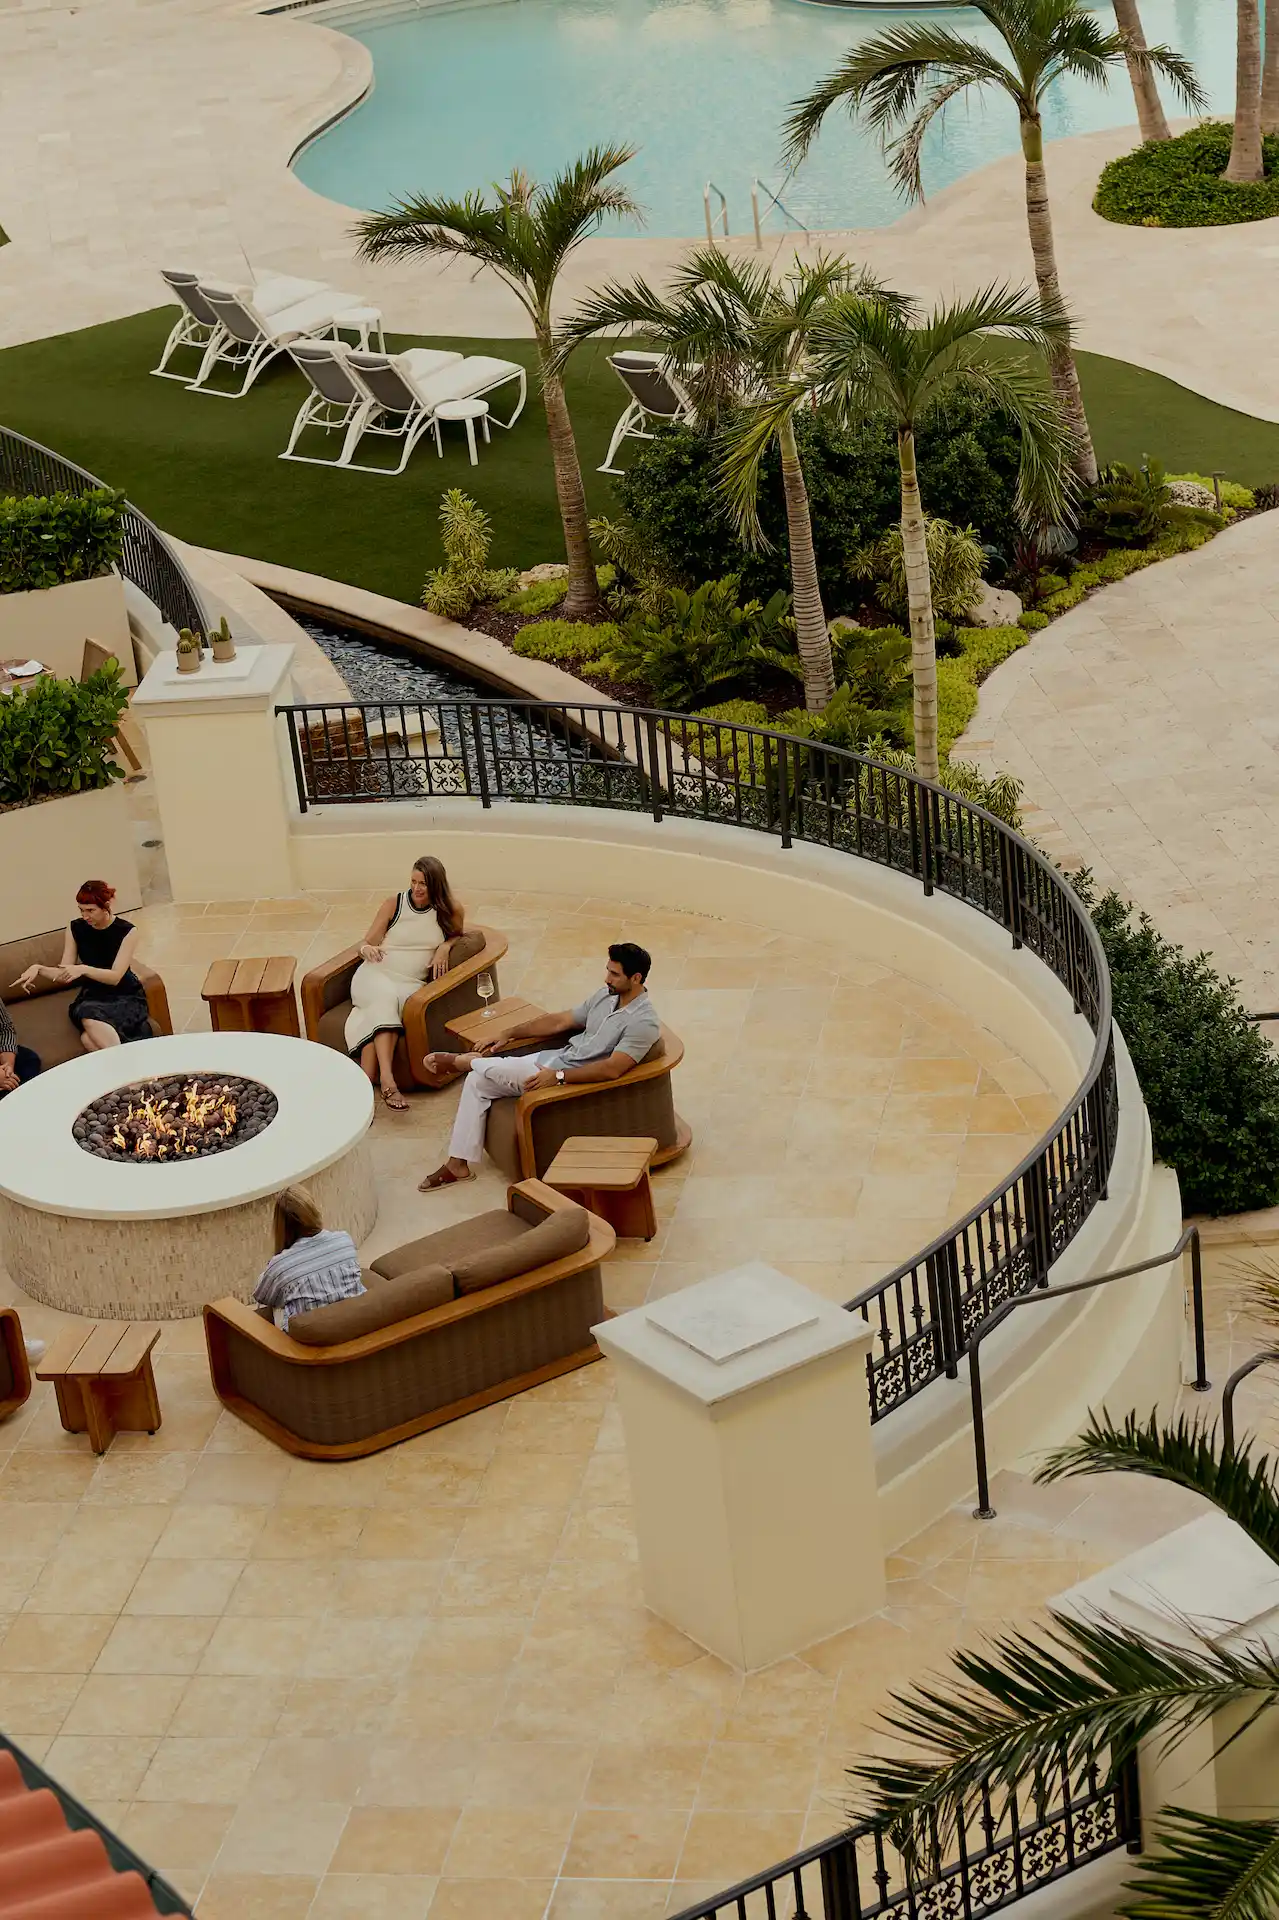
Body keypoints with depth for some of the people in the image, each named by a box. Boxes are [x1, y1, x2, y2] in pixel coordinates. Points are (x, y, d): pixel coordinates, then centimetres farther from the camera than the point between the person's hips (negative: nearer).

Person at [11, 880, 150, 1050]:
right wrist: (38, 969, -16)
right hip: (92, 997, 3)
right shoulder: (76, 929, 1)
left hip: (125, 997, -3)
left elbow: (115, 976, -17)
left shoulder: (126, 931, -9)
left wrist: (83, 969, -32)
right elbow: (65, 974, 2)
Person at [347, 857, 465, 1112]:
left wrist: (444, 947, 2)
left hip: (410, 983, 1)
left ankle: (365, 1081, -43)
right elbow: (366, 945, 7)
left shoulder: (451, 910, 5)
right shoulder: (394, 904, 3)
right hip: (375, 975, -1)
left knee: (379, 1012, -35)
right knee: (385, 996, -39)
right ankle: (386, 1079, -52)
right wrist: (368, 949, -18)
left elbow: (456, 935, 26)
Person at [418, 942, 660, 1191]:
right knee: (476, 1082, -1)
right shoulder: (605, 995, 7)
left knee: (491, 1069, -19)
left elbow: (613, 1069, -29)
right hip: (554, 1057, 9)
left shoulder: (643, 1022, -19)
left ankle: (459, 1061, 18)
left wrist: (558, 1076, -29)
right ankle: (458, 1164, 4)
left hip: (574, 1077, -9)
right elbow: (559, 1021, 15)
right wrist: (508, 1035, 11)